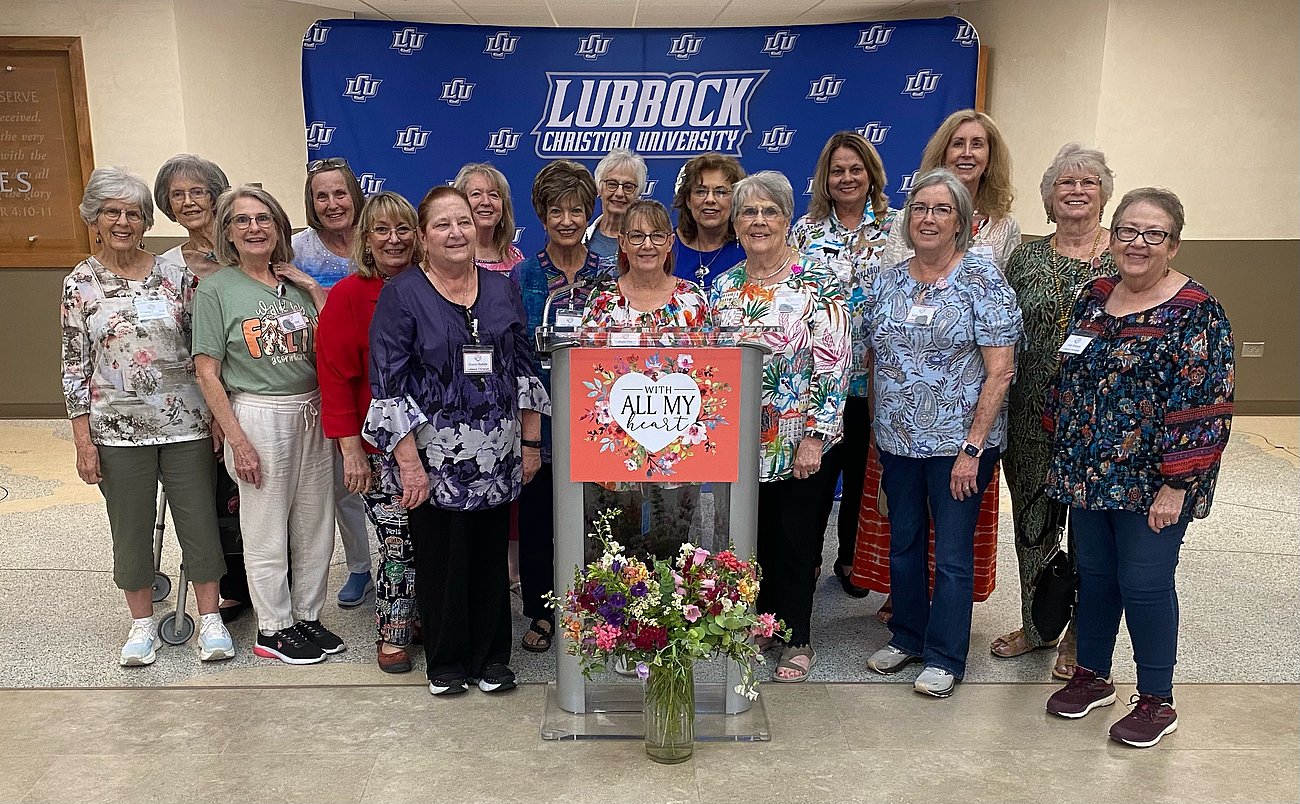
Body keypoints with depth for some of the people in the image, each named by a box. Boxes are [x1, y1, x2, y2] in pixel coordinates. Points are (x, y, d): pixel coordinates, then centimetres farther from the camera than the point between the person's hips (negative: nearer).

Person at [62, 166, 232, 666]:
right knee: (131, 528, 10)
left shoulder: (175, 275, 1)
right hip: (118, 431, 0)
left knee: (199, 520, 5)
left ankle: (210, 619, 19)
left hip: (185, 423, 0)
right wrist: (83, 441, -3)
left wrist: (215, 416, 2)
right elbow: (74, 367, 1)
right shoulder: (80, 284, 0)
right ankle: (142, 623, 27)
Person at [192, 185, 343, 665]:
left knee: (315, 526, 13)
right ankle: (274, 629, 23)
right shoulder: (216, 289, -5)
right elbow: (207, 374, -7)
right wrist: (238, 441, -12)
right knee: (267, 531, 6)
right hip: (260, 415, -4)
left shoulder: (296, 281, 6)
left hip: (312, 413, 5)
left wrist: (311, 286, -5)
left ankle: (307, 616, 30)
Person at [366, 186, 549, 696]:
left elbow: (525, 370, 12)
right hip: (435, 457, -3)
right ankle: (445, 663, 25)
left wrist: (531, 443, 8)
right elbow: (388, 386, -9)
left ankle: (491, 658, 28)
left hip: (497, 457, 3)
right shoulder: (402, 295, -5)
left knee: (490, 555, 11)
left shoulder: (502, 290, 7)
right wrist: (409, 465, -14)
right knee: (441, 558, 6)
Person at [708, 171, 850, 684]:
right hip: (739, 444, 4)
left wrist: (815, 437, -16)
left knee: (797, 540, 6)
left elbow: (834, 364, -12)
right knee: (754, 538, 13)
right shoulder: (722, 288, 6)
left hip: (802, 444, -4)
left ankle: (797, 640, 23)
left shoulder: (817, 284, -9)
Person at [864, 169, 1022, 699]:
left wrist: (973, 447, -16)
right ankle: (906, 636, 34)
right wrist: (877, 429, 7)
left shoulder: (982, 280, -8)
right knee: (903, 542, 16)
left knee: (952, 552, 5)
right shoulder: (886, 281, 6)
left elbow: (1000, 371, -12)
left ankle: (944, 657, 20)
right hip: (897, 440, 5)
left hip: (959, 442, -5)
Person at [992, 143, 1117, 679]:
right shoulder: (1026, 258, 6)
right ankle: (1036, 625, 32)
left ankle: (1080, 637, 25)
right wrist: (997, 412, 1)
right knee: (1032, 521, 13)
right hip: (1032, 418, 3)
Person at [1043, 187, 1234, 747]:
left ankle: (1157, 702, 20)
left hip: (1149, 482, -6)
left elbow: (1203, 407, -15)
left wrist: (1176, 485, -18)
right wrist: (1062, 450, 13)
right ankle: (1092, 677, 32)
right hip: (1088, 473, 6)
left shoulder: (1195, 312, -12)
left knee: (1145, 585, 2)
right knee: (1094, 574, 15)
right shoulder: (1094, 297, 7)